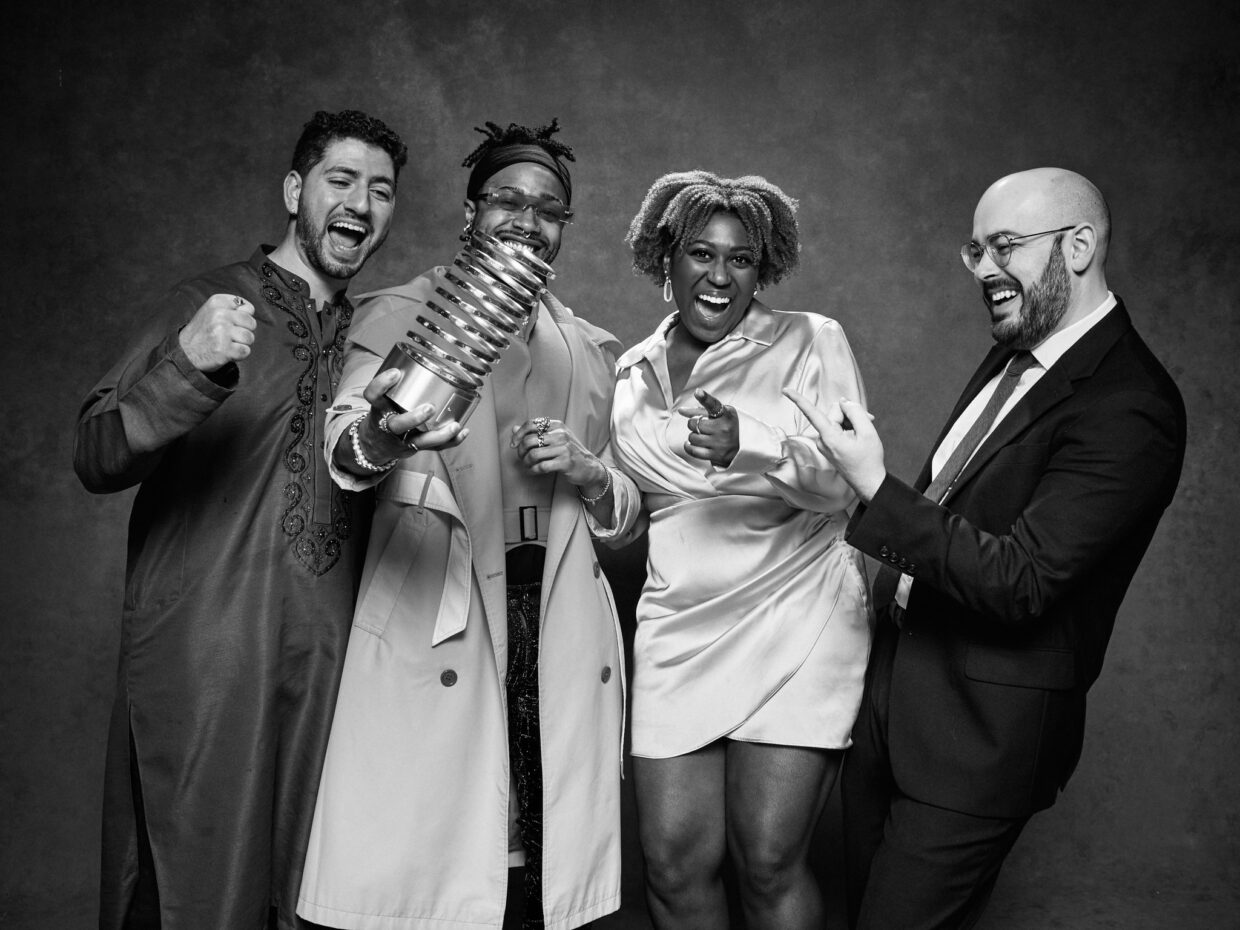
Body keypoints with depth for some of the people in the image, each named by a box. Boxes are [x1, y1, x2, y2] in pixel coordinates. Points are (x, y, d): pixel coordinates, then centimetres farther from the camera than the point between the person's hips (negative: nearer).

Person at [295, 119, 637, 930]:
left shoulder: (592, 350, 19)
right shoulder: (402, 314, 7)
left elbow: (625, 512, 22)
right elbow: (342, 443, -12)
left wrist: (588, 475, 0)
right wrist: (380, 438, -36)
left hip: (562, 628, 4)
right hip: (435, 615, -3)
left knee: (548, 859, 0)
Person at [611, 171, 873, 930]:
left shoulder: (814, 342, -1)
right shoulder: (632, 372, 12)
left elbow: (843, 483, -11)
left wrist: (751, 446, -27)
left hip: (797, 629, -3)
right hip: (680, 634, 4)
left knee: (769, 863, -3)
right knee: (675, 866, 2)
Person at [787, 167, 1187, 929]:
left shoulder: (1131, 409, -21)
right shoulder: (1015, 355, 6)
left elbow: (1019, 581, -25)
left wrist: (877, 489, -28)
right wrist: (902, 572, 5)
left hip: (982, 733, -8)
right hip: (896, 695, 8)